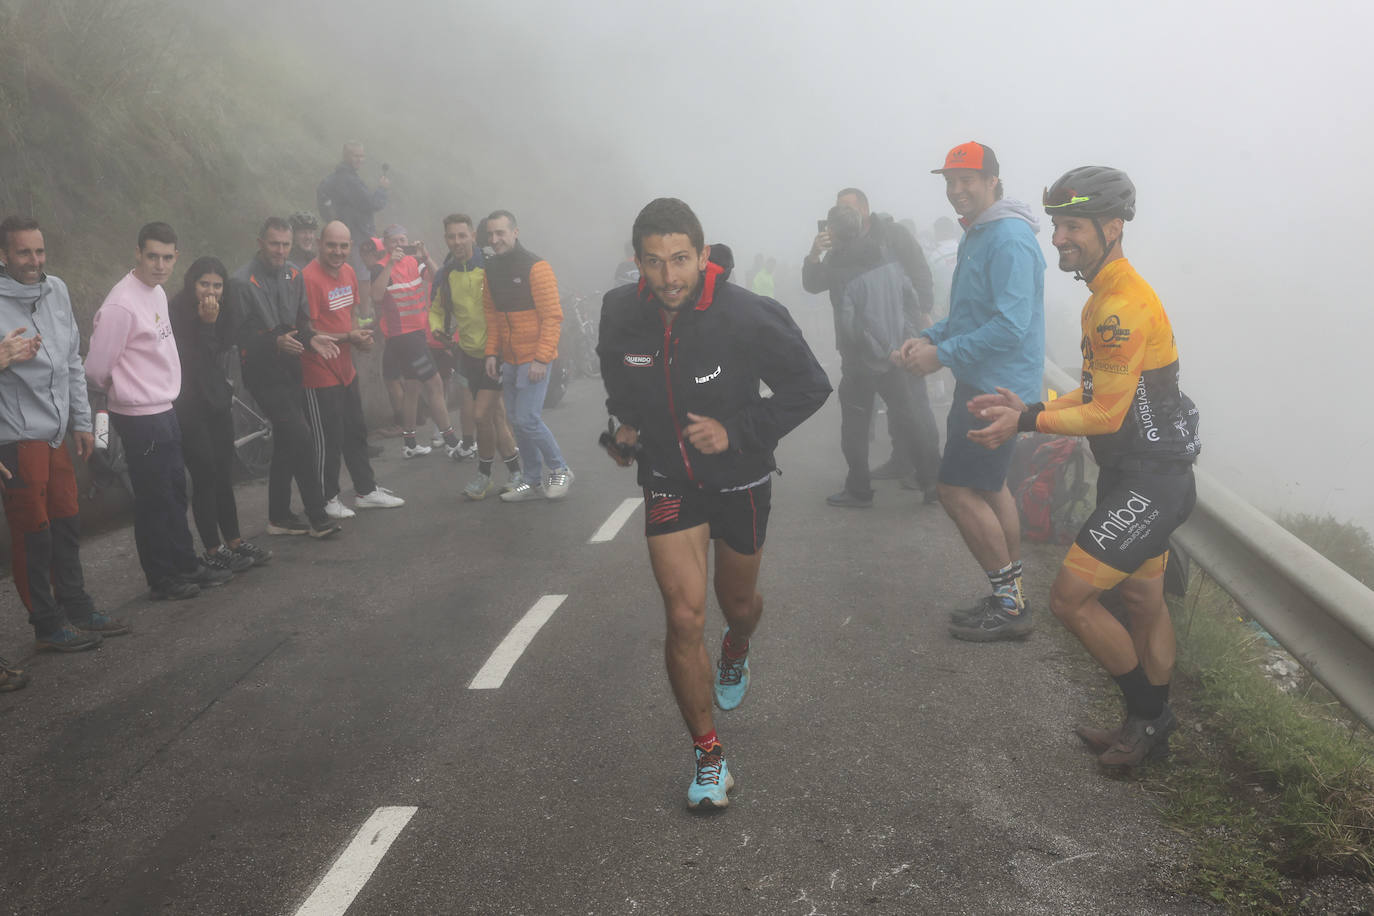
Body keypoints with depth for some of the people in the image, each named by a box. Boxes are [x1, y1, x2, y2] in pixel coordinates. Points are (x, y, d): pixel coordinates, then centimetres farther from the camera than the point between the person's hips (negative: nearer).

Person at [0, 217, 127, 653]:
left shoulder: (56, 290, 9)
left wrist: (81, 421, 17)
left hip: (55, 433, 7)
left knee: (66, 525, 15)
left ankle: (77, 609, 29)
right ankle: (47, 625, 13)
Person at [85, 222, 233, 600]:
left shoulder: (157, 293, 8)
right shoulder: (121, 305, -20)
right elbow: (98, 369, -14)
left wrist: (157, 390, 12)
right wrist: (130, 393, 2)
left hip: (164, 411, 9)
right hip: (140, 418, -9)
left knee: (175, 493, 17)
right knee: (154, 501, 2)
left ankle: (186, 566, 29)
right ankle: (162, 579, 15)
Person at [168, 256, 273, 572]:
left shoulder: (223, 312, 7)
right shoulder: (175, 313, -12)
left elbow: (221, 354, -3)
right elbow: (195, 361, -15)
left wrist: (213, 323, -14)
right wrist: (206, 324, -21)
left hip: (217, 401, 6)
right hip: (189, 407, -6)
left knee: (224, 475, 11)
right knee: (205, 476, -3)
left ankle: (235, 542, 21)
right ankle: (213, 552, 6)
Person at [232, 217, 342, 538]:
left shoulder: (294, 275, 8)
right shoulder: (243, 281, -13)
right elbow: (240, 335, -13)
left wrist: (311, 338, -6)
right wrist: (276, 342, -26)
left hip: (290, 367, 7)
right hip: (262, 371, -7)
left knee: (285, 443, 13)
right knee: (301, 435, -14)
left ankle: (280, 517, 24)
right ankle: (317, 517, -5)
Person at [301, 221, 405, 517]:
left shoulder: (348, 272, 6)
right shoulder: (309, 278, -19)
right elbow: (308, 332, -19)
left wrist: (360, 335, 1)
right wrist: (349, 337, -18)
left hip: (345, 369, 9)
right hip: (319, 373, -9)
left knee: (356, 432, 18)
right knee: (328, 440, 1)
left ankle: (366, 491, 32)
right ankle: (327, 499, 17)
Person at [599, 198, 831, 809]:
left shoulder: (747, 317, -24)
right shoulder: (621, 314, -12)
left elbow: (811, 386, -14)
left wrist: (738, 432, -22)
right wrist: (625, 421, 4)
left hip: (739, 479, -1)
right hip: (668, 478, 1)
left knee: (738, 604, 20)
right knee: (685, 618, -10)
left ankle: (735, 656, 59)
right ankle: (708, 755, 7)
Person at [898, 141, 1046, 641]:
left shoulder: (1009, 239, -19)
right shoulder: (977, 235, 14)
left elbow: (1010, 325, -27)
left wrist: (942, 355, -22)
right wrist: (929, 336, 7)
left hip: (996, 389, -11)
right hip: (982, 382, 11)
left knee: (959, 492, -8)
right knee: (989, 488, 16)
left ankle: (1009, 605, 3)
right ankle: (1010, 599, 28)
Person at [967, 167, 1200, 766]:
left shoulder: (1123, 306, -22)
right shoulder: (1105, 299, 11)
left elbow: (1107, 413, -23)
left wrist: (1028, 422, -19)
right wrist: (1029, 407, 5)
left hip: (1150, 484, -11)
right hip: (1133, 473, 11)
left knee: (1071, 596, -10)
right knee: (1141, 599, 18)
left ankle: (1148, 714, 9)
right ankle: (1152, 726, 33)